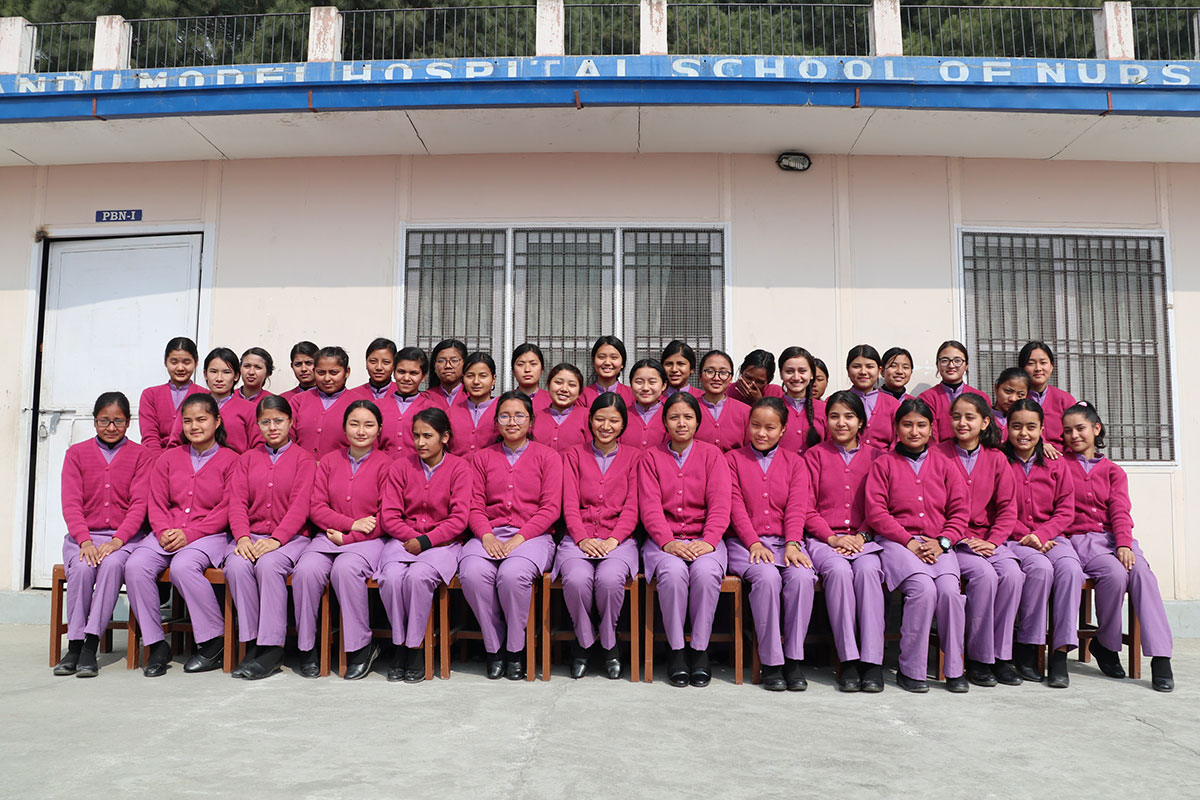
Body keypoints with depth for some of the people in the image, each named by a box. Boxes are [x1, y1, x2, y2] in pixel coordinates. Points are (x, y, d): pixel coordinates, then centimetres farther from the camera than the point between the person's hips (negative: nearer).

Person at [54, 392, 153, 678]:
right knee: (82, 568, -30)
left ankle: (91, 645, -30)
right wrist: (84, 540, -14)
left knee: (112, 564, -33)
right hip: (84, 536, 2)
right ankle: (74, 645, -18)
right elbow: (71, 504, 2)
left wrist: (117, 540, -18)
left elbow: (139, 504, -3)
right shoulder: (76, 453, 12)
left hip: (126, 536, -2)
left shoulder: (141, 455, 7)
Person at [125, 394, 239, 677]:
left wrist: (189, 534, -14)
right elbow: (156, 503, 11)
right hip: (166, 534, 5)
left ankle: (214, 640, -17)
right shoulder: (169, 458, 16)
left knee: (182, 566, -34)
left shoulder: (230, 460, 1)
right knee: (135, 565, -24)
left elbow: (226, 510, -5)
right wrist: (164, 532, -9)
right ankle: (155, 644, -12)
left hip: (209, 535, -5)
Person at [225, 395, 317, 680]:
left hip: (290, 537, -3)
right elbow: (237, 502, 7)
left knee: (269, 564, -33)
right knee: (237, 566, -29)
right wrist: (242, 537, -12)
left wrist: (275, 539, -20)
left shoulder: (303, 458, 6)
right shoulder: (248, 458, 18)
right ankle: (251, 643, -19)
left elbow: (299, 506, -6)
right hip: (251, 535, 3)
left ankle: (272, 648, -26)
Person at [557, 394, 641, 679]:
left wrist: (613, 540, -11)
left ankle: (608, 643, -4)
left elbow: (632, 508, 4)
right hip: (579, 538, 1)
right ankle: (584, 641, -3)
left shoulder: (633, 457, 13)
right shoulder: (574, 455, 15)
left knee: (609, 579, -33)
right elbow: (570, 504, 6)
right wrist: (582, 539, -11)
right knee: (577, 579, -32)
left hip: (619, 540, -1)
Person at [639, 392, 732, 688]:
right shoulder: (651, 457, 10)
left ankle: (700, 650, -15)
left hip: (704, 539, 0)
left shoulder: (711, 454, 9)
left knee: (706, 573, -32)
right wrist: (667, 542, -18)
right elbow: (650, 506, -1)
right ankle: (675, 650, -15)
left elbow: (721, 503, -1)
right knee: (673, 572, -32)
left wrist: (709, 540, -18)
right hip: (664, 540, 0)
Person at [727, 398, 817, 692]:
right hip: (745, 543, -2)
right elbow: (736, 507, -1)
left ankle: (794, 659, -17)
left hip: (785, 541, 2)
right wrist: (754, 543, -14)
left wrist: (792, 544, -16)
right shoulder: (733, 459, 10)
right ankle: (770, 663, -20)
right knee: (767, 577, -32)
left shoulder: (794, 463, 15)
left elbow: (797, 508, 1)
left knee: (802, 576, -29)